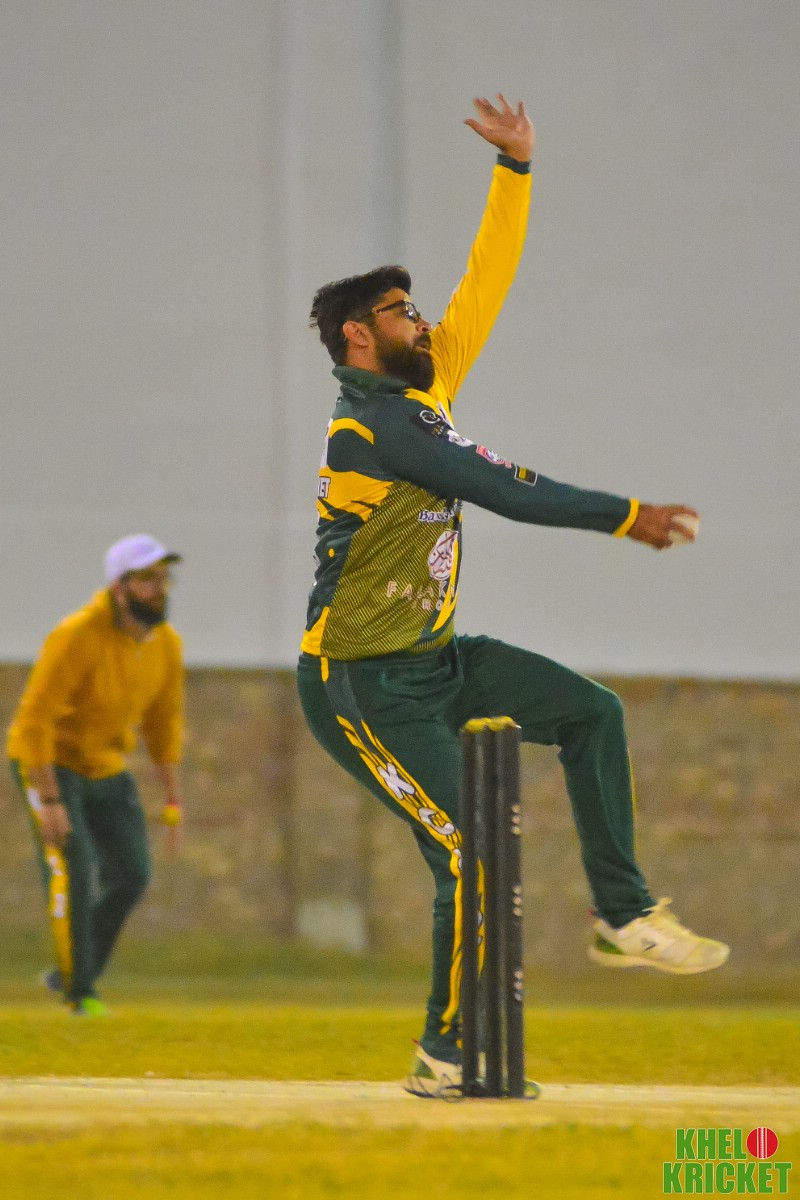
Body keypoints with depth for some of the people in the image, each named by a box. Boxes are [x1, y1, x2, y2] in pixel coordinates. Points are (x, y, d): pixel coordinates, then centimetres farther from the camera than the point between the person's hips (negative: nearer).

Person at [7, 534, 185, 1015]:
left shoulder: (167, 644, -8)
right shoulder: (77, 636, -29)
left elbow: (165, 722, 5)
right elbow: (35, 718, -28)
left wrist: (173, 802, 1)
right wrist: (49, 802, -31)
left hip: (106, 767, 7)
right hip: (46, 763, -7)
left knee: (131, 875, -1)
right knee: (72, 869, -18)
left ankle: (72, 975, 16)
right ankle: (80, 993, -9)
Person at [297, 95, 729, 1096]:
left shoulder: (425, 390, 7)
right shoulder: (373, 422, -19)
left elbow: (487, 283, 11)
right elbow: (507, 493, -21)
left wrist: (515, 169, 9)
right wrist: (624, 518, -16)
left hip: (434, 659, 10)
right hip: (364, 685, -10)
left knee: (590, 712, 6)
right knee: (469, 858, -12)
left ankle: (623, 915, 7)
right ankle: (446, 1053, -2)